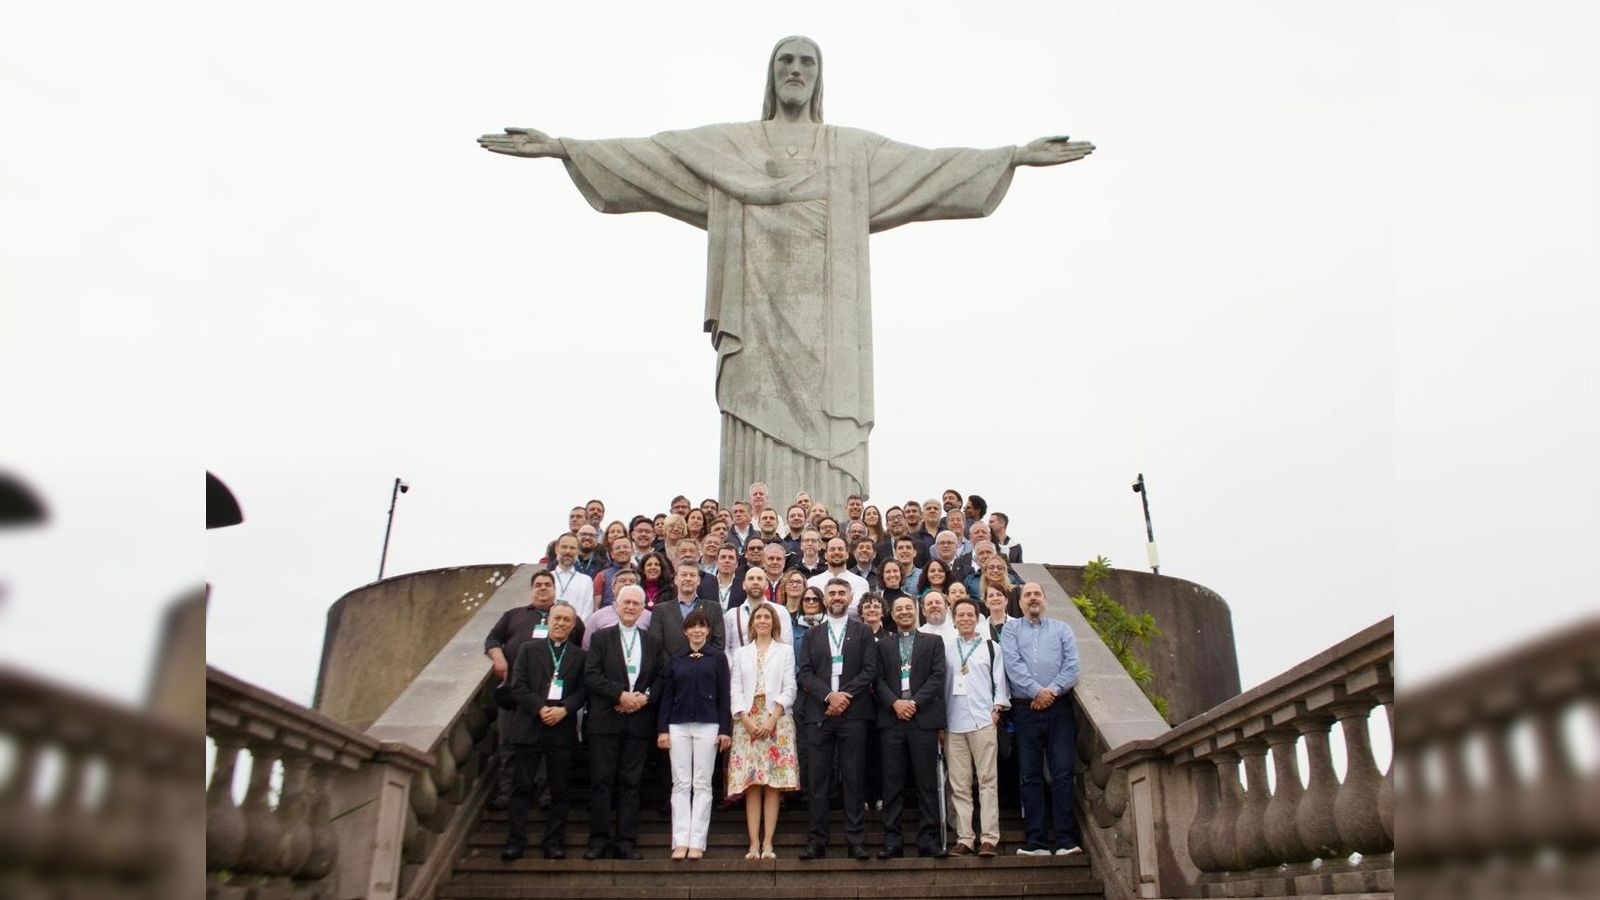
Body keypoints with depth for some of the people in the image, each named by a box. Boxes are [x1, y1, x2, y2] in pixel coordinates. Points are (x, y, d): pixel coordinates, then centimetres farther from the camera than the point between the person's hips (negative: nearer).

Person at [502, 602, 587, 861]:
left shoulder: (580, 655, 10)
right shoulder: (528, 649, 9)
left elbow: (583, 691, 3)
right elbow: (518, 686, 0)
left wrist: (564, 709, -14)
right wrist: (540, 709, -12)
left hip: (562, 729, 1)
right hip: (529, 727, -1)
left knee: (559, 789, 4)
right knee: (521, 787, 1)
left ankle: (555, 843, 10)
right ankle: (515, 841, 6)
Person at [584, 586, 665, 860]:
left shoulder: (653, 642, 13)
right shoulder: (601, 638, 6)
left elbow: (660, 678, 8)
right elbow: (591, 675, -5)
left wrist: (645, 697, -10)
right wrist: (621, 695, -14)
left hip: (639, 721, 2)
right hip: (605, 721, -2)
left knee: (631, 782, 4)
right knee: (601, 781, 0)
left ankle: (627, 841, 9)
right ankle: (600, 839, 7)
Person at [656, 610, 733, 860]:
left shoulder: (717, 658, 5)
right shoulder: (674, 660, 10)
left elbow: (724, 695, 3)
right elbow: (666, 696, 9)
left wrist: (725, 729, -3)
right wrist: (662, 729, 2)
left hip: (707, 725, -2)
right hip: (678, 725, 2)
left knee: (702, 784, 1)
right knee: (681, 784, 1)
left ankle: (697, 842, 4)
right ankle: (680, 841, 4)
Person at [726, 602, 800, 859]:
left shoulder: (785, 651, 10)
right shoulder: (741, 653, 16)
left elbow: (789, 689, 2)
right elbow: (736, 690, 8)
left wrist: (772, 719, -10)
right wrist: (747, 720, -7)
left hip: (777, 721, -1)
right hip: (748, 722, 2)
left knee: (773, 785, -5)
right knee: (751, 785, -4)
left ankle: (768, 844, -4)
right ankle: (754, 845, -3)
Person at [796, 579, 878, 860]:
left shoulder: (862, 632, 10)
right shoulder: (813, 634, 14)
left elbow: (870, 670, 0)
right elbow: (805, 673, 5)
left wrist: (845, 695, -11)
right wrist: (828, 696, -10)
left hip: (852, 713, -2)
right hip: (819, 714, 2)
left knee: (853, 779, -1)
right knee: (818, 781, 2)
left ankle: (856, 842, 3)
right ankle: (817, 841, 6)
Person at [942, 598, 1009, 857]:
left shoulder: (991, 647, 11)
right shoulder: (946, 648, 12)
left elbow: (1000, 681, 9)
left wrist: (997, 709, -4)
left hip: (983, 722, -1)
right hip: (953, 724, 1)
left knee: (988, 780, -3)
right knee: (959, 785, 2)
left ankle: (989, 838, -1)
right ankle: (965, 838, 6)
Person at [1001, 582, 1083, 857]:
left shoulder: (1061, 629, 14)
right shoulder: (1011, 632, 11)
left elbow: (1072, 664, 2)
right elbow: (1013, 666, -3)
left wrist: (1053, 690, -12)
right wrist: (1037, 691, -14)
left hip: (1058, 707, 0)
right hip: (1025, 709, 0)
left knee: (1062, 773, -5)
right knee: (1030, 775, 1)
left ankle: (1066, 840, -3)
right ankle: (1036, 841, 4)